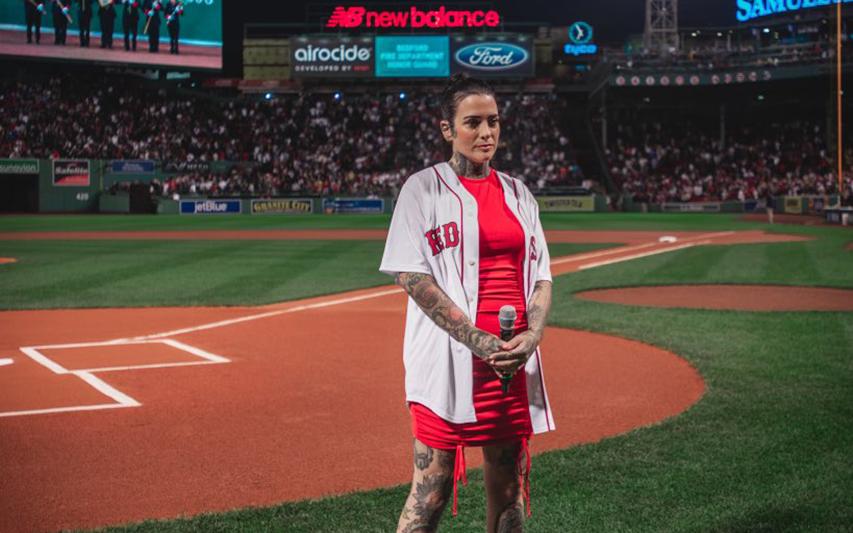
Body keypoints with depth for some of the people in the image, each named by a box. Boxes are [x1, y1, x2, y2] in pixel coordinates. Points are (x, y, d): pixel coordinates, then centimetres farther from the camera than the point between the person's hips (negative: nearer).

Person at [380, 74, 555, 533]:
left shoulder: (516, 193, 15)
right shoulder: (423, 188, 0)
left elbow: (541, 275, 14)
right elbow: (411, 276, -8)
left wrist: (532, 334, -6)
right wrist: (476, 339, -17)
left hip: (515, 358, 5)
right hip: (447, 359, -5)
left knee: (509, 486, 10)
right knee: (432, 490, -5)